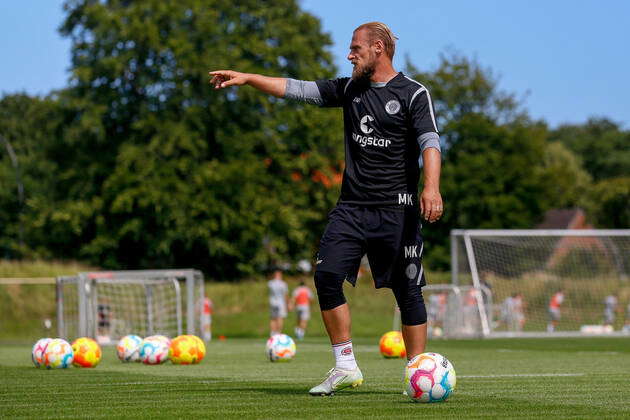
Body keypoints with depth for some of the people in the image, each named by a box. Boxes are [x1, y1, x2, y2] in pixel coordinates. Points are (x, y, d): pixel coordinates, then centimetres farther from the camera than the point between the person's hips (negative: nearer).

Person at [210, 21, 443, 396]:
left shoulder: (412, 93, -3)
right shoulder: (349, 89, 14)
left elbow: (429, 143, -14)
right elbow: (297, 89, 16)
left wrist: (431, 187, -29)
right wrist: (247, 78, 10)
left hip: (397, 209, -5)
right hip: (352, 206, 5)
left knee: (407, 290, -2)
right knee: (327, 275, -10)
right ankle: (346, 368, -2)